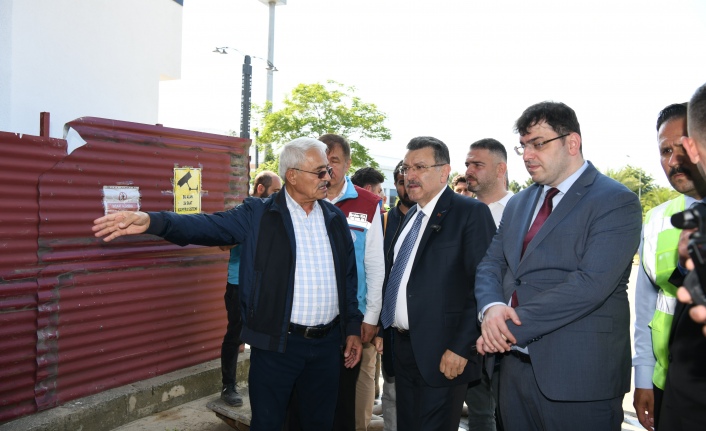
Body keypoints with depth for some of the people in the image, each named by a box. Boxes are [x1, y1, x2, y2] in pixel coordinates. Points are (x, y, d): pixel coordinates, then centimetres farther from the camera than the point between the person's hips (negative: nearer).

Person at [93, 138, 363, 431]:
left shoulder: (336, 219, 6)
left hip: (328, 344, 4)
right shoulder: (259, 215, -5)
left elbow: (349, 278, 10)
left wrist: (353, 327, 8)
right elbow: (206, 226, -17)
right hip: (276, 343, -3)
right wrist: (152, 221, -33)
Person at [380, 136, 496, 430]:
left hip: (441, 354, -7)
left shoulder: (470, 212, -11)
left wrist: (461, 348, -19)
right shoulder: (411, 215, 13)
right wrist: (383, 329, 11)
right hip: (401, 347, 8)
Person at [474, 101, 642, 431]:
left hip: (579, 375, -6)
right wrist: (491, 308, -12)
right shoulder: (518, 203, 13)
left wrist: (512, 326, -18)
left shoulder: (616, 202, -9)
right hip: (515, 365, 6)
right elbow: (490, 264, 10)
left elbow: (591, 283, -20)